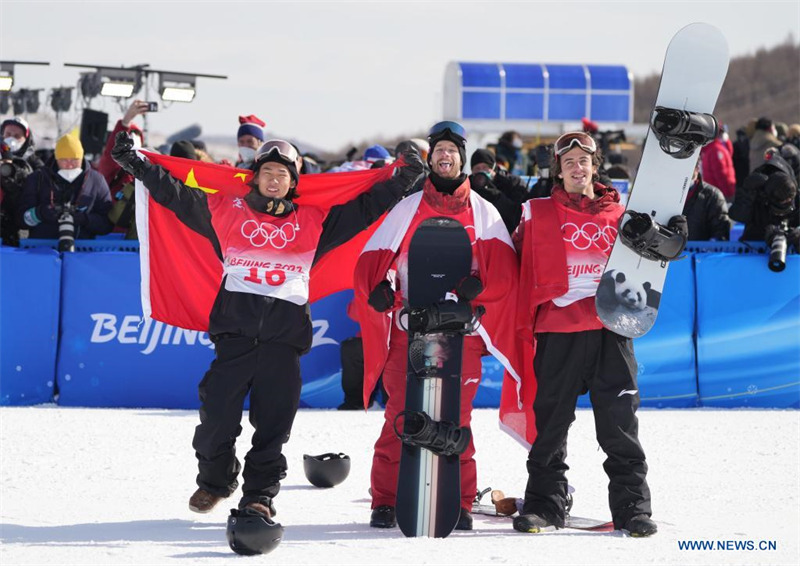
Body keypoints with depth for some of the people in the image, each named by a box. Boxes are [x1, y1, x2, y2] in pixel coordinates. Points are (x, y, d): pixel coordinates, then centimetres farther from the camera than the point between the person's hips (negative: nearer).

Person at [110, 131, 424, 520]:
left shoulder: (313, 222, 18)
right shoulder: (227, 210, 15)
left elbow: (366, 208, 20)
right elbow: (175, 193, 15)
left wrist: (403, 180, 14)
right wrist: (135, 163, 10)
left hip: (285, 331, 1)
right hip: (236, 327, -1)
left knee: (274, 421, -2)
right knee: (218, 411, -5)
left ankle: (259, 495, 8)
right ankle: (214, 480, 18)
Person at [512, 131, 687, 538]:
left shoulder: (619, 214, 13)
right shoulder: (538, 213, 9)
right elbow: (520, 266, 10)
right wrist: (525, 326, 0)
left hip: (609, 328, 1)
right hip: (557, 328, 0)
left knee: (619, 421, -1)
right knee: (551, 419, 3)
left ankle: (632, 506, 1)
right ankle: (544, 502, 11)